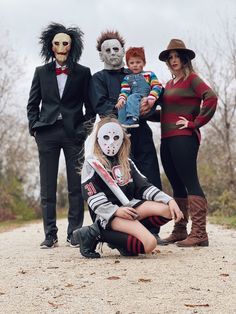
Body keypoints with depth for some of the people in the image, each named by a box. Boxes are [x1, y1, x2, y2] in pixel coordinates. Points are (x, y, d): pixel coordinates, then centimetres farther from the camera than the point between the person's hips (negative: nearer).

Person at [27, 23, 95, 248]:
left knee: (76, 186, 0)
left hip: (73, 134, -1)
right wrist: (34, 128, 1)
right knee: (47, 187, 1)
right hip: (47, 133, 1)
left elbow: (90, 105, 7)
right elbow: (32, 104, 13)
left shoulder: (83, 73, 6)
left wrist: (85, 129, -4)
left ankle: (74, 233, 8)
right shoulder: (41, 72, 10)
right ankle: (50, 235, 7)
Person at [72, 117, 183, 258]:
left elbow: (144, 187, 15)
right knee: (149, 243, -28)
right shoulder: (91, 163, 1)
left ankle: (130, 231, -12)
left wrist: (170, 200, -1)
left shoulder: (127, 163, 21)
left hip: (129, 206, 7)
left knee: (168, 210, -16)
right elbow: (92, 197, -9)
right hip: (108, 214, -7)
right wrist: (115, 210, -23)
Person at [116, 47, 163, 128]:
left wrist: (151, 98, -14)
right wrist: (121, 99, -13)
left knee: (132, 97, -31)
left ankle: (131, 120, -51)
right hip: (134, 105, 4)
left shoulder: (149, 74, 16)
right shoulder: (127, 78, 24)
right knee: (122, 105, -27)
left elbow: (157, 86, 3)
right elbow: (124, 91, 10)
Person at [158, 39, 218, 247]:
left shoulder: (191, 79, -2)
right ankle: (179, 231, 17)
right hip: (167, 139, 8)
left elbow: (211, 98, -16)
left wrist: (195, 123, -13)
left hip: (183, 138, -8)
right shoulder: (170, 84, 20)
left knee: (190, 183, -11)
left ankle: (199, 233, -11)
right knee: (177, 186, 11)